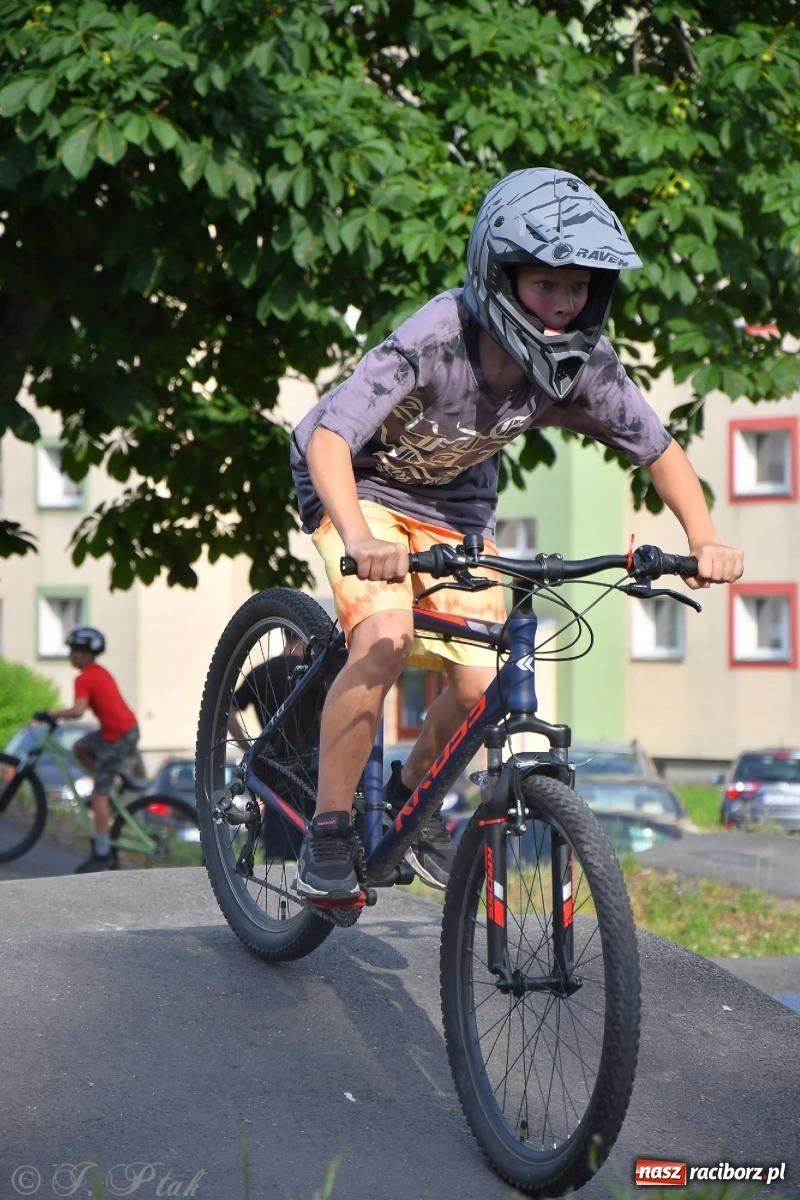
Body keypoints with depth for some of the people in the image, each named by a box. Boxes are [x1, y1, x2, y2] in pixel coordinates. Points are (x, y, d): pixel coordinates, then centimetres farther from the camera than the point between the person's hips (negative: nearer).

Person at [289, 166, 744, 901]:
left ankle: (414, 793, 24)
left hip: (457, 495, 5)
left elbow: (660, 450, -7)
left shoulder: (584, 364, -21)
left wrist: (705, 540, -24)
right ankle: (327, 832, -13)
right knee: (388, 639, -29)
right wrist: (361, 540, -60)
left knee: (482, 688, -8)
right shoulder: (435, 339, -36)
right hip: (363, 482, -4)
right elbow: (329, 437, -43)